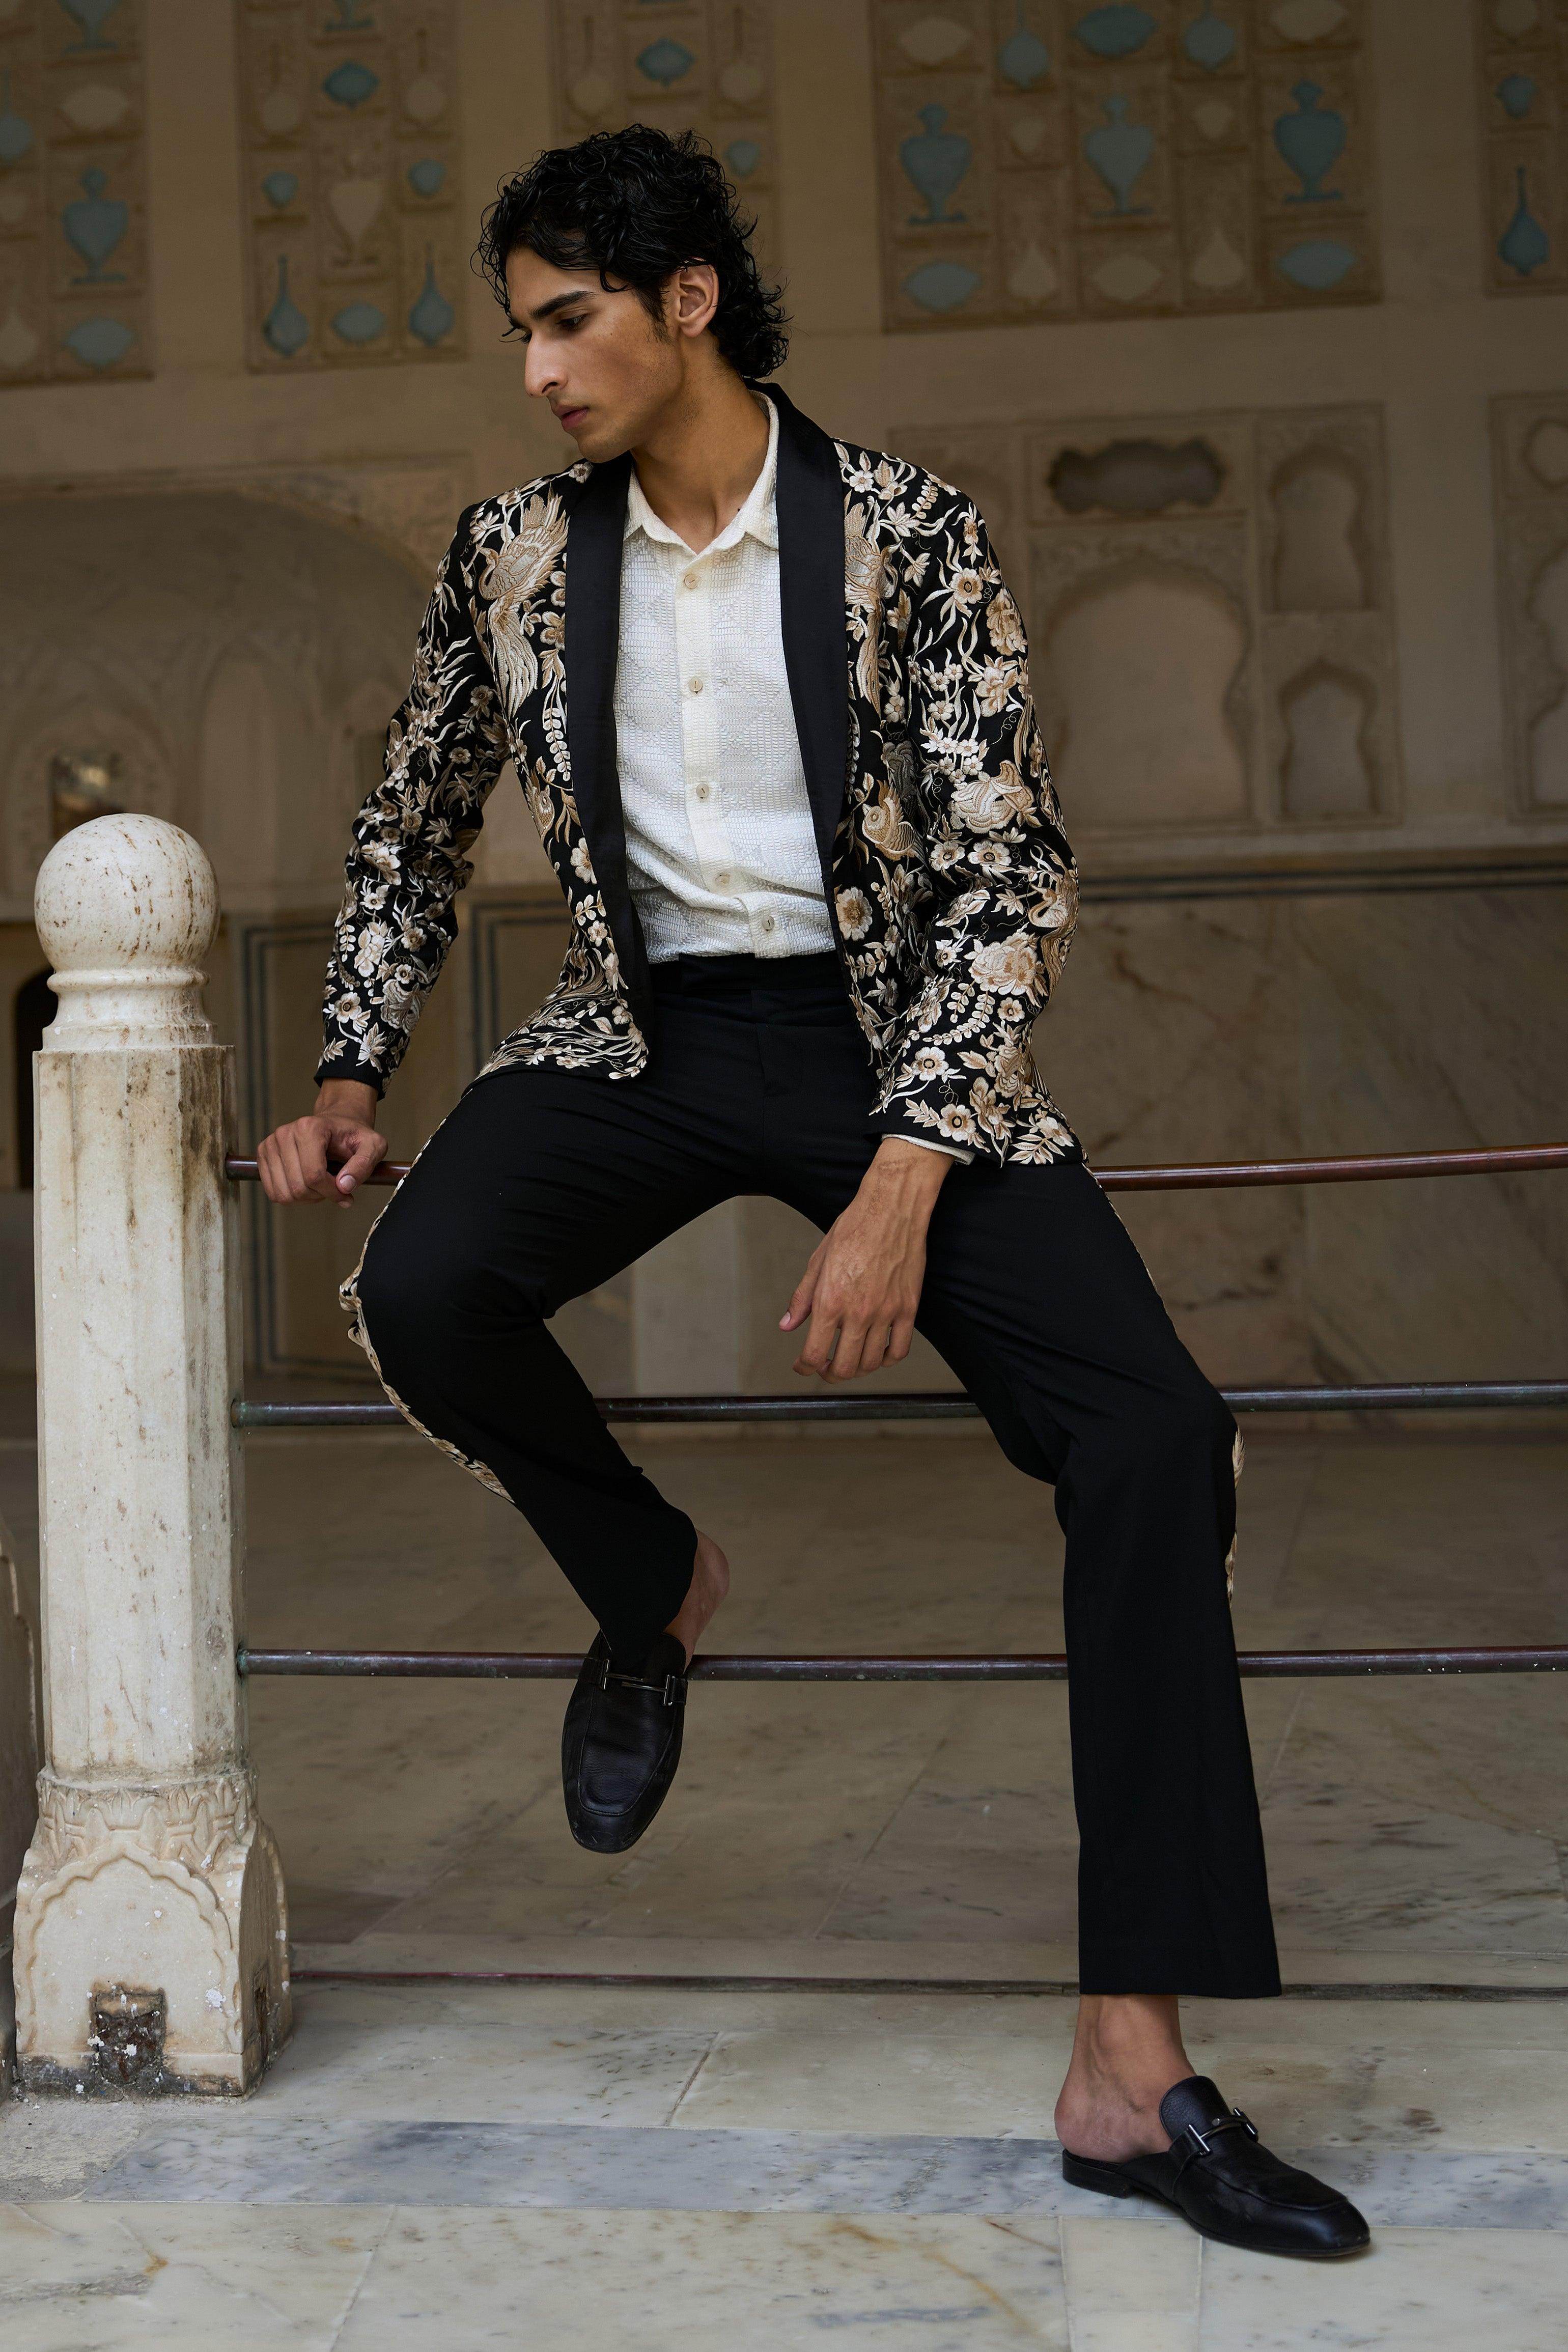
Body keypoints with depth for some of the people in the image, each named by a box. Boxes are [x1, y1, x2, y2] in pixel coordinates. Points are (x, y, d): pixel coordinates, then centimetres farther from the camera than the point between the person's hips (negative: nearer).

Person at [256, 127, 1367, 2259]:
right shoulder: (516, 556, 4)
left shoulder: (907, 532, -6)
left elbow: (1013, 871, -10)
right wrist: (350, 1080, 6)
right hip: (646, 1028, 2)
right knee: (421, 1289, -30)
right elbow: (415, 837, 17)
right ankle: (652, 1586, 5)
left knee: (1156, 1433, -22)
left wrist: (901, 1186, -21)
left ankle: (1133, 2071, -17)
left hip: (889, 1037, -2)